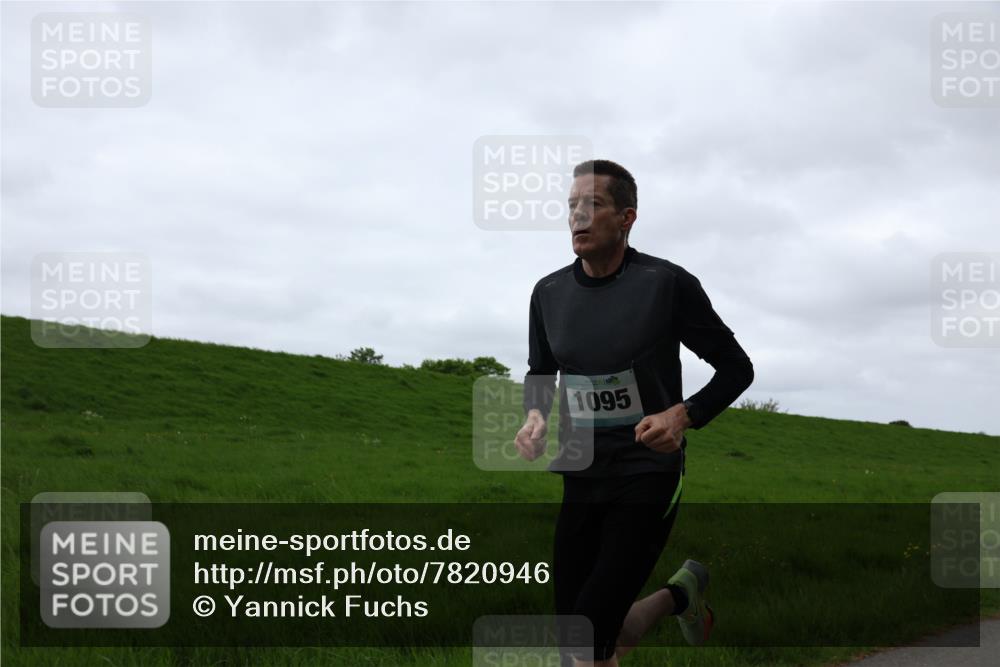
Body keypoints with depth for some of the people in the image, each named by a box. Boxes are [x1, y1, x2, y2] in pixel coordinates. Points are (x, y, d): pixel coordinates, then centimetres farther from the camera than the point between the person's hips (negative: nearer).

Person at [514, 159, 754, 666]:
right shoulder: (549, 293, 4)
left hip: (647, 478, -5)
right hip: (579, 478, 5)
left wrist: (683, 415, -18)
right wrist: (534, 415, -1)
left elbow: (737, 368, -2)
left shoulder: (667, 283, -10)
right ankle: (680, 594, 34)